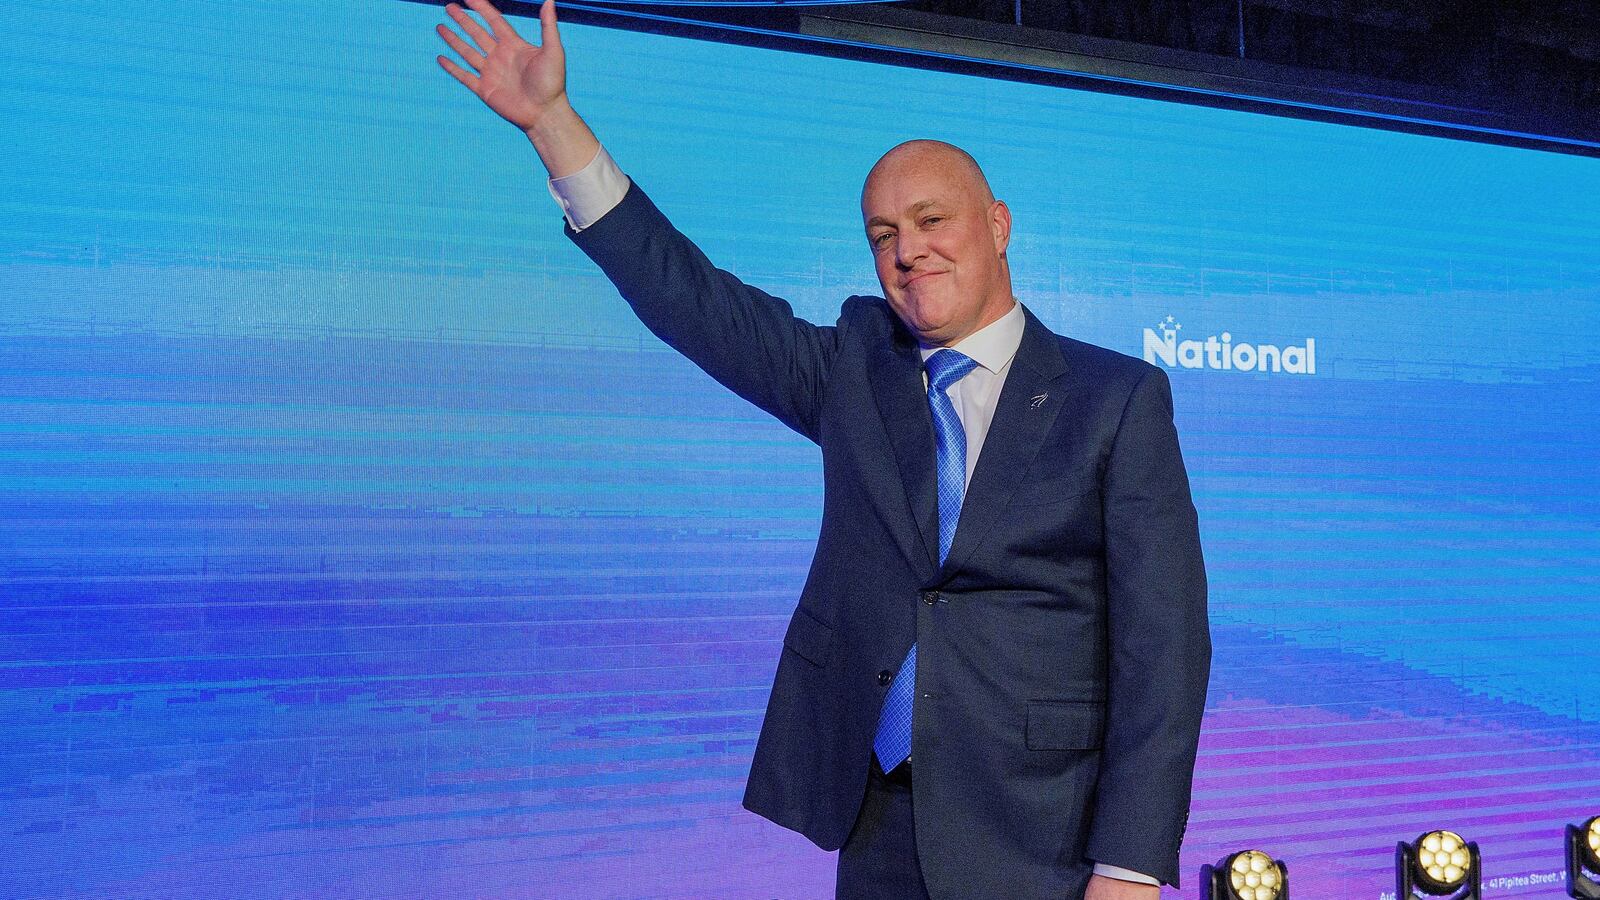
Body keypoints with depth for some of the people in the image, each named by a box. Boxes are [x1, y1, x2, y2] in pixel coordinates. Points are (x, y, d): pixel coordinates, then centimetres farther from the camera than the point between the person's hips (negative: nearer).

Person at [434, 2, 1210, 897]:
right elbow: (691, 299, 4)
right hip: (878, 824, 4)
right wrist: (552, 119, -2)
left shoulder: (1120, 400, -4)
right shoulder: (855, 367, 8)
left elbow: (1160, 642, -9)